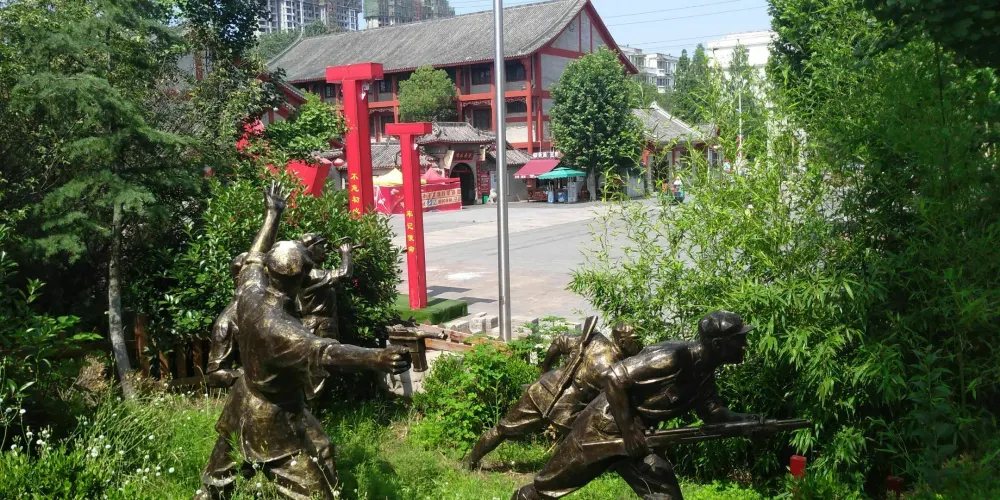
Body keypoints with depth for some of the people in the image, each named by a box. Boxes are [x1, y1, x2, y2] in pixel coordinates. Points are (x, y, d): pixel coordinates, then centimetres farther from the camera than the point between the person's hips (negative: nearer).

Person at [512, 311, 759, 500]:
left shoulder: (704, 372, 1)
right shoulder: (671, 358, -27)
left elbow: (713, 412, 14)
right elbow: (614, 378, -29)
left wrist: (743, 419, -6)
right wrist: (629, 431, -26)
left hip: (635, 436, 8)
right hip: (602, 428, -8)